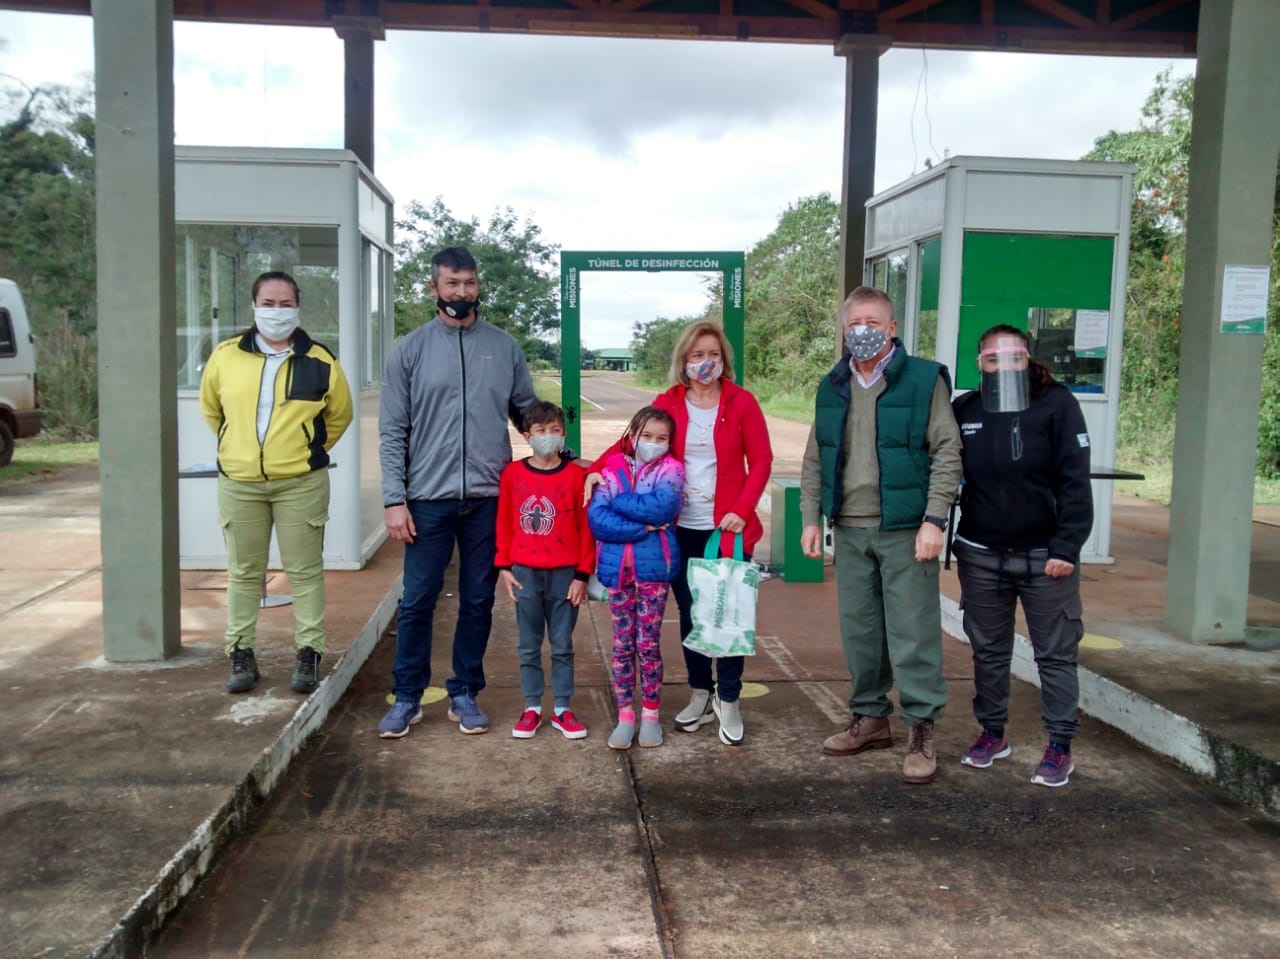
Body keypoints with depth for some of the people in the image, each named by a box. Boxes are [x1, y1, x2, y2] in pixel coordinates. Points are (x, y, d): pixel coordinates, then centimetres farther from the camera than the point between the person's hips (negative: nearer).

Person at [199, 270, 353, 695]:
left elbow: (339, 414, 12)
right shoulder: (225, 356, 2)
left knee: (305, 571, 3)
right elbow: (210, 407, 18)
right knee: (243, 572, 10)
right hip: (238, 484, 2)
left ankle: (309, 654, 12)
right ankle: (241, 655, 21)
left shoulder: (320, 362, -3)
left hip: (301, 483, -2)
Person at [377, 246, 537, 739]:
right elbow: (393, 432, -1)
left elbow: (528, 414, 11)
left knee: (478, 602, 10)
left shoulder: (504, 347, 6)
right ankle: (407, 697, 21)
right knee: (417, 602, 5)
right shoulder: (410, 349, 1)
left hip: (488, 499, 2)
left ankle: (465, 694, 24)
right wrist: (394, 499, -8)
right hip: (428, 500, -1)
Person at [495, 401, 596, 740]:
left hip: (565, 574, -1)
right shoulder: (512, 473, 0)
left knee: (562, 645, 9)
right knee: (529, 645, 10)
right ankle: (532, 708, 22)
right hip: (525, 573, 1)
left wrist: (582, 574, -4)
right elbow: (504, 524, 5)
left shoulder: (576, 475, -4)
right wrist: (504, 567, 0)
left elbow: (586, 528, -2)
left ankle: (562, 709, 20)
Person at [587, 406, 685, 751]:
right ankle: (625, 716, 17)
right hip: (616, 567, 2)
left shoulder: (670, 469, 1)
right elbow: (596, 517, -8)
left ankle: (651, 715, 19)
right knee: (622, 644, 8)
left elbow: (662, 506, -19)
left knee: (648, 644, 5)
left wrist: (618, 500, -9)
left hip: (654, 568, -2)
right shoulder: (612, 468, 5)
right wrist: (644, 527, -15)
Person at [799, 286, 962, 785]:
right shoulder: (831, 388, 11)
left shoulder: (924, 380, -5)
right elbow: (814, 461, 15)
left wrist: (934, 520, -14)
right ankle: (870, 718, 27)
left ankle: (921, 731, 10)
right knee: (859, 631, 12)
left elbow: (947, 453, -7)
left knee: (912, 632, -2)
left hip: (905, 531, -5)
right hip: (849, 530, 5)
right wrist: (811, 518, 7)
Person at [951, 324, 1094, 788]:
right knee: (988, 651, 14)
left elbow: (1075, 481, -11)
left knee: (1055, 654, 5)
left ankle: (1060, 747, 15)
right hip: (980, 555, 4)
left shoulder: (1057, 404, -8)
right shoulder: (964, 410, 3)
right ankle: (992, 733, 29)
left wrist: (1066, 548, -15)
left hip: (1045, 556, -3)